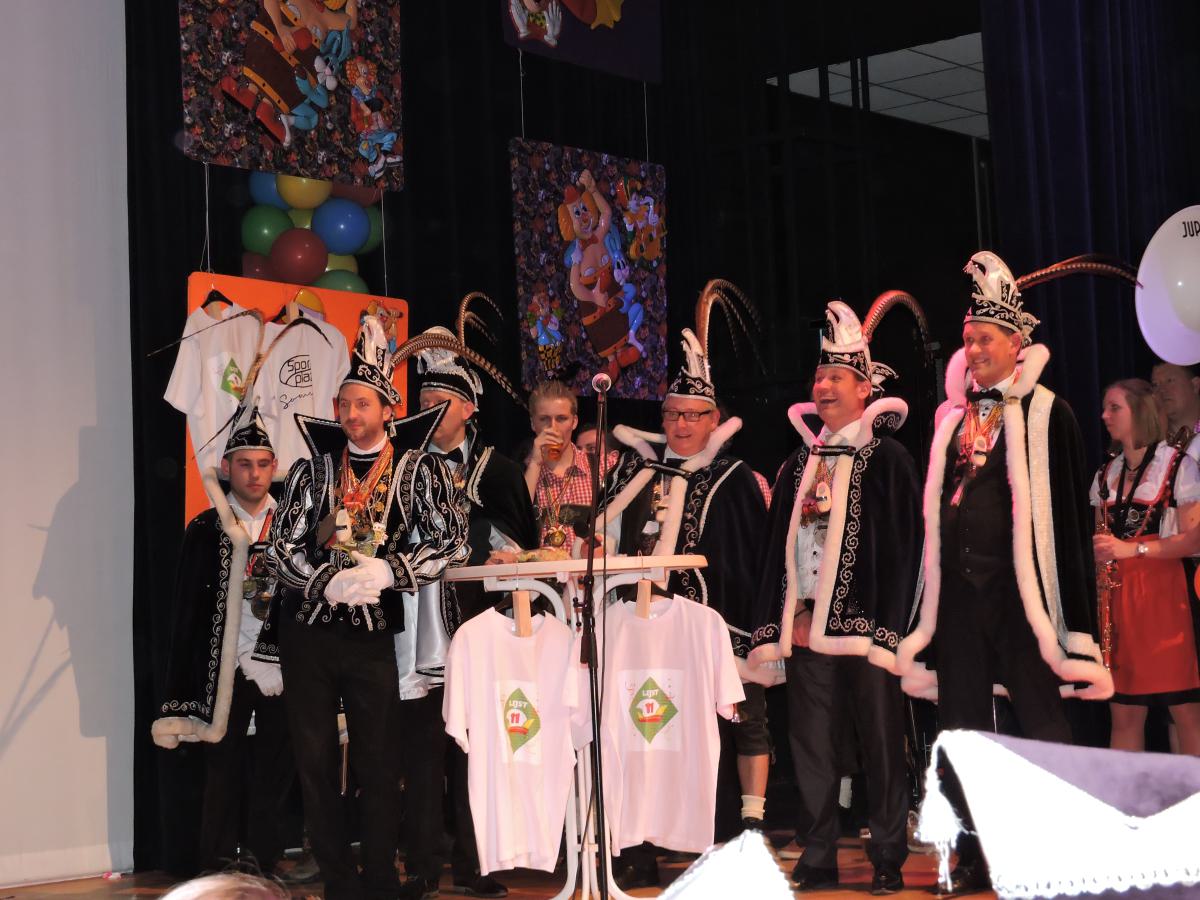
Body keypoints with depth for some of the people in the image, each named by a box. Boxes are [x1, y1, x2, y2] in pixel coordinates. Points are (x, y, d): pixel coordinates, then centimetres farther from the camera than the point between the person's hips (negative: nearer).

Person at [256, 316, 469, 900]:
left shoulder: (419, 470, 2)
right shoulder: (314, 468, 6)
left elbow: (452, 543, -4)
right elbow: (281, 546, 3)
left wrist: (386, 572, -16)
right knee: (315, 758, 3)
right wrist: (330, 584, -14)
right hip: (307, 629, 2)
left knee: (376, 760, 1)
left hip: (373, 633, -2)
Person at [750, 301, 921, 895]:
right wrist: (784, 619, 7)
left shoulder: (887, 457, -1)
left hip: (865, 625, -5)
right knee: (812, 746, 6)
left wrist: (887, 627, -12)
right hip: (805, 626, 5)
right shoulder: (798, 464, 15)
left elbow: (903, 546, -6)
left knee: (881, 743, 1)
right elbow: (776, 547, 16)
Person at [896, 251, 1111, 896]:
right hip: (958, 590, 5)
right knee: (963, 727, 7)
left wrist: (1073, 616, -11)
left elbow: (1069, 511, -5)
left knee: (1041, 723, -2)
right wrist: (927, 608, 11)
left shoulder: (1047, 415, -2)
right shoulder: (951, 419, 13)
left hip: (1019, 588, -5)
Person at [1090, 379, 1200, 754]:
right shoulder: (1106, 475, 17)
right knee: (1125, 715, 3)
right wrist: (1100, 552, 1)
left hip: (1165, 593, -5)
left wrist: (1133, 549, -15)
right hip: (1117, 595, 5)